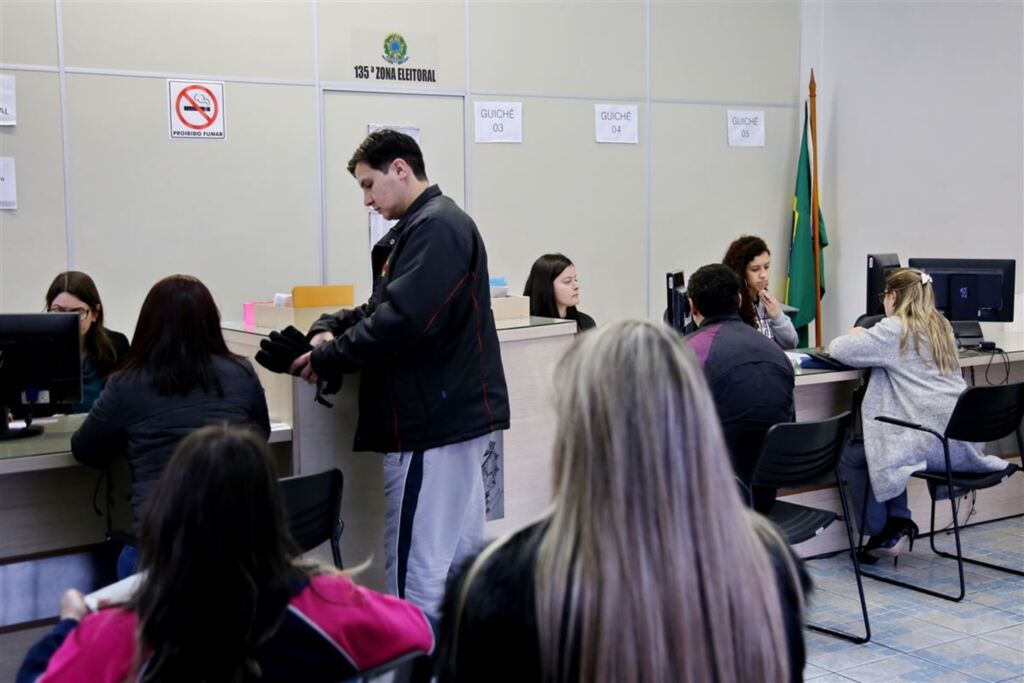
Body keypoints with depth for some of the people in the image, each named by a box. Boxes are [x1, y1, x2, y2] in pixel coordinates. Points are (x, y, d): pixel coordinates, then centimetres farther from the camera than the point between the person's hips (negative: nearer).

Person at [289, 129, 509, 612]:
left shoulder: (435, 227, -13)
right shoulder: (427, 225, 18)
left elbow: (403, 320, -23)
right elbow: (382, 306, 21)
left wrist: (326, 360, -13)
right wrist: (329, 327, 3)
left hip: (433, 423, -10)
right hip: (457, 414, 10)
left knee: (418, 571, -5)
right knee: (461, 556, 15)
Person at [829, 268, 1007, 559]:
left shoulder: (894, 330, -8)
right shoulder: (940, 327, 15)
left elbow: (838, 350, -5)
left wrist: (857, 337, 16)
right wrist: (868, 338, 23)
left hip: (930, 445, -8)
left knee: (848, 454, 13)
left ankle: (881, 532, 14)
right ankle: (898, 522, 22)